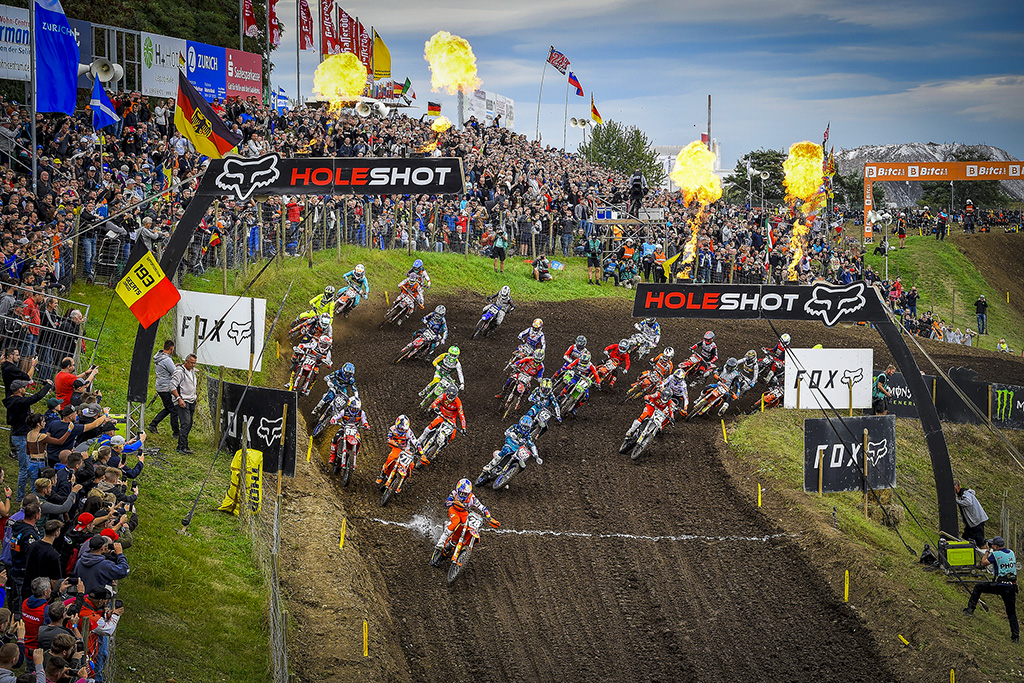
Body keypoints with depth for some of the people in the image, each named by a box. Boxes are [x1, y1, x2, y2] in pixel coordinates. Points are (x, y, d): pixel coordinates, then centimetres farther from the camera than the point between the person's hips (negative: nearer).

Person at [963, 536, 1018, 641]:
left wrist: (988, 551, 16)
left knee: (978, 586, 16)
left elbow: (983, 563, 5)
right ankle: (1015, 636, 8)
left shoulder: (995, 554, -7)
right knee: (1011, 612, 11)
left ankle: (970, 609, 12)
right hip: (1012, 586, 5)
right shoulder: (1011, 553, 10)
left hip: (1000, 585, -5)